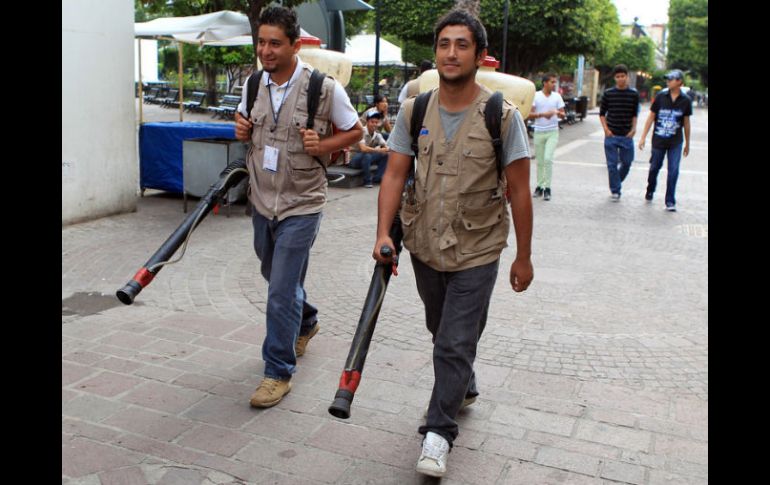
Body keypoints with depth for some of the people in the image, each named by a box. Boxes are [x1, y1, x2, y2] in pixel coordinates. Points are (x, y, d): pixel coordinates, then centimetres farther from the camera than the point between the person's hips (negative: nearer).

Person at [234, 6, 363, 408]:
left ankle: (278, 372, 9)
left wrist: (322, 146, -18)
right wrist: (241, 129, -3)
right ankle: (306, 322, 51)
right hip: (262, 201, 6)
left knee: (282, 292, -6)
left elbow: (355, 131, 0)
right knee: (277, 277, 23)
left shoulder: (325, 88, -13)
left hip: (300, 206, -6)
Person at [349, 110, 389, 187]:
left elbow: (386, 146, -8)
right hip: (355, 159, -7)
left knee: (385, 155, -9)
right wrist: (379, 150, -37)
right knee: (367, 155, -37)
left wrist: (386, 149, -32)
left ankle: (378, 178, -6)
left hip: (366, 158, 7)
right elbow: (363, 148, -35)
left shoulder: (377, 135, -1)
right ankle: (367, 181, -23)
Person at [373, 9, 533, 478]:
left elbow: (519, 191, -8)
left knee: (454, 345, -3)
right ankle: (465, 386, 50)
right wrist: (383, 233, -16)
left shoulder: (503, 116, -12)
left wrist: (524, 257, -6)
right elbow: (394, 175, -4)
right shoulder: (414, 110, -2)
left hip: (475, 253, -4)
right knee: (443, 333, 22)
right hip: (424, 246, 4)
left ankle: (439, 430, 15)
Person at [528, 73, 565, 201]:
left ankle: (547, 188, -8)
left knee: (548, 158, -13)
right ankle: (539, 186, 18)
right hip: (539, 132, 1)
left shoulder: (557, 96, 4)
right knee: (540, 161, 7)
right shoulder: (535, 96, -1)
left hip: (552, 132, 0)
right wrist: (542, 114, -20)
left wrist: (558, 113, -17)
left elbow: (563, 115, 5)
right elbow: (529, 115, -6)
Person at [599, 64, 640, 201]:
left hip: (626, 135, 1)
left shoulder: (634, 94, 2)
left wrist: (633, 129, -2)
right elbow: (602, 114, 5)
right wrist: (606, 129, -7)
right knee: (612, 164, 0)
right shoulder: (608, 94, -1)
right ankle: (615, 191, 11)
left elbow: (634, 114, 11)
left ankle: (616, 183, 32)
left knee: (627, 163, 8)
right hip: (611, 135, -1)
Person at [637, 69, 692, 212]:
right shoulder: (661, 96, -3)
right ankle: (649, 192, 36)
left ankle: (670, 201, 0)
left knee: (673, 170, -7)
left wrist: (687, 144, 13)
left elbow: (686, 123, 7)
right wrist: (643, 137, -2)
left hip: (675, 142, 0)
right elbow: (651, 117, 2)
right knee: (654, 168, 11)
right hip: (658, 140, 0)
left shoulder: (685, 101, -2)